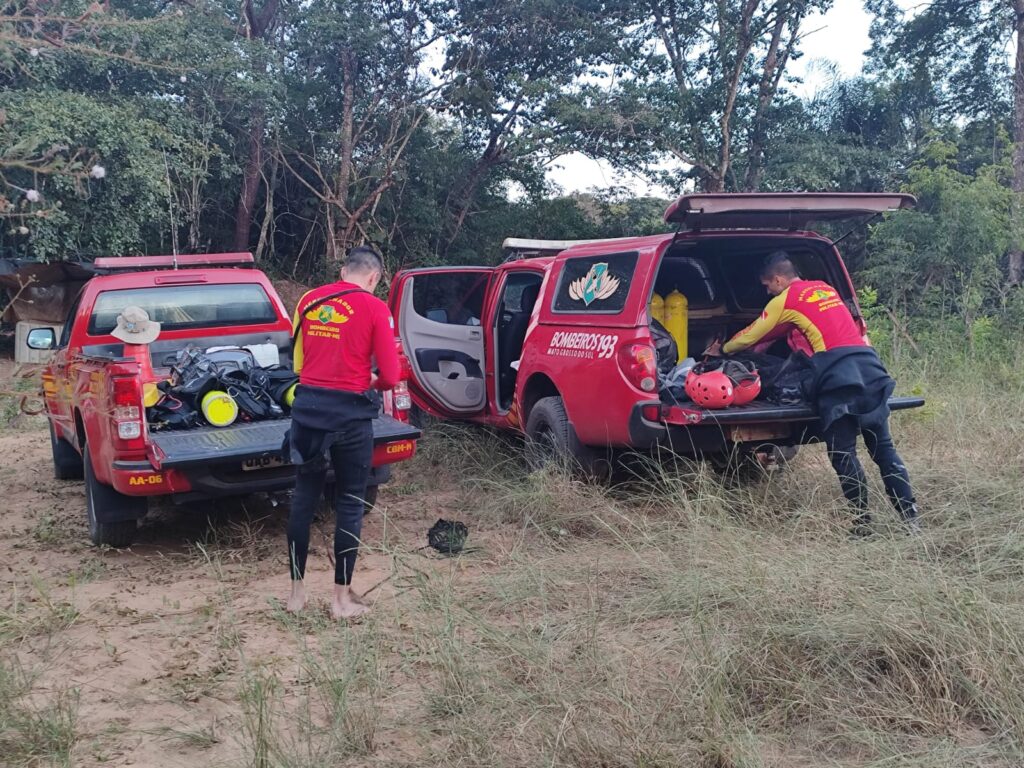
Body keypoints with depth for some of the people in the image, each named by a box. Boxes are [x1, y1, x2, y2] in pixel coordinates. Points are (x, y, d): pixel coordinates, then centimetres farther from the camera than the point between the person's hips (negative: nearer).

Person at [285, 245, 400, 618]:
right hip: (350, 412, -4)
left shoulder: (309, 300, 8)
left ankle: (297, 591, 24)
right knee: (350, 503, 8)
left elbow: (298, 361, 14)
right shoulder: (375, 309, -6)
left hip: (307, 405, 4)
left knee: (303, 498, 15)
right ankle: (342, 597, 15)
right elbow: (390, 376, -8)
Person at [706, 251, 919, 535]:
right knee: (883, 446, 8)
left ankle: (862, 521, -6)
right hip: (868, 360, 7)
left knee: (843, 453, -3)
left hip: (836, 372, -7)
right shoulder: (826, 288, 27)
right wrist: (764, 346, 48)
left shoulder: (785, 300, 7)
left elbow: (750, 335, 18)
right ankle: (910, 515, 5)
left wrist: (722, 349, 37)